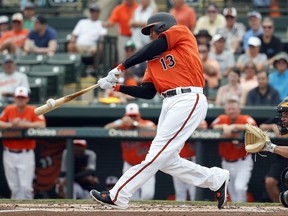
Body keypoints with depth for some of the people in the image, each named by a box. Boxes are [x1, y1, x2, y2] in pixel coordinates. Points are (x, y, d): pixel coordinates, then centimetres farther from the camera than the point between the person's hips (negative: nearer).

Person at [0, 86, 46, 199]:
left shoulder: (33, 111, -2)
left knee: (26, 186, -10)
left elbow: (42, 125, -17)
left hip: (26, 155, -3)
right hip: (9, 154, 3)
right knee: (14, 187, 6)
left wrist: (24, 124, -24)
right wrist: (11, 125, -19)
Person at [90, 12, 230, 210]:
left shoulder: (182, 32, 6)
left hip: (188, 100, -9)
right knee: (166, 160, 4)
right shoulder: (154, 60, 25)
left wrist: (121, 68, -4)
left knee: (158, 153, -12)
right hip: (170, 104, 9)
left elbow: (152, 50, -5)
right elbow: (147, 92, 15)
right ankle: (216, 179, 17)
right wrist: (116, 87, 7)